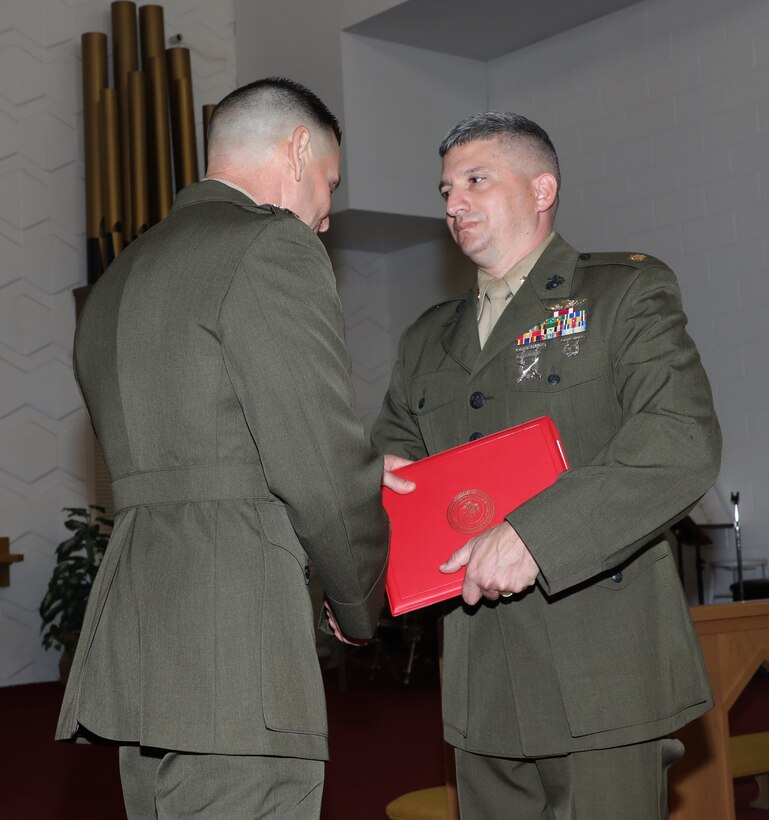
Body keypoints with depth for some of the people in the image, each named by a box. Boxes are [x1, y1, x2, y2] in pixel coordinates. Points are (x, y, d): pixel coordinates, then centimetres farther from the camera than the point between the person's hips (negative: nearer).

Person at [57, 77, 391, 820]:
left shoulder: (120, 276, 22)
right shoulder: (274, 245, -6)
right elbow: (321, 465, -12)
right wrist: (361, 605, 6)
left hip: (133, 642, 9)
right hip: (233, 645, -9)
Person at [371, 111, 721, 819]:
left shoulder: (627, 291, -1)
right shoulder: (428, 341, 19)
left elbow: (683, 443, -16)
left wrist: (534, 534, -25)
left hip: (601, 667, -5)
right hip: (482, 681, 6)